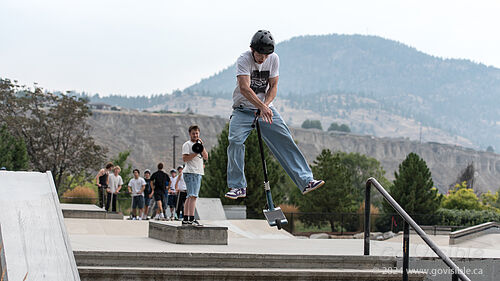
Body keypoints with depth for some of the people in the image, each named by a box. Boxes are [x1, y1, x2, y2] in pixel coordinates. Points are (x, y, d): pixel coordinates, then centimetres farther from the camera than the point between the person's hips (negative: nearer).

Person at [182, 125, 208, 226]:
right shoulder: (187, 144, -1)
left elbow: (206, 157, 13)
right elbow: (184, 158, -11)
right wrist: (196, 153, -17)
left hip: (199, 173, 8)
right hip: (191, 173, -8)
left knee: (190, 196, 9)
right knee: (193, 196, -17)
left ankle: (185, 218, 11)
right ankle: (191, 219, -23)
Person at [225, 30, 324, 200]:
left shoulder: (274, 59, -3)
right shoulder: (243, 60, -17)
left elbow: (273, 86, 0)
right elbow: (244, 87, -29)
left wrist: (265, 105, -20)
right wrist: (261, 107, -40)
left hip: (266, 108, 3)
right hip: (243, 109, -3)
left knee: (285, 141, -8)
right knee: (235, 140, -21)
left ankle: (305, 181, -8)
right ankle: (238, 187, -10)